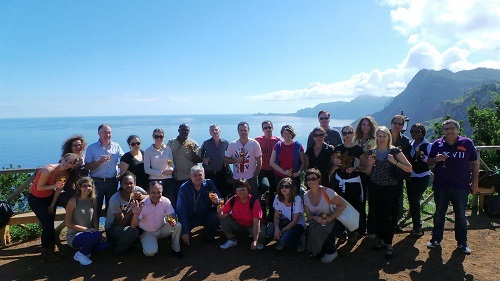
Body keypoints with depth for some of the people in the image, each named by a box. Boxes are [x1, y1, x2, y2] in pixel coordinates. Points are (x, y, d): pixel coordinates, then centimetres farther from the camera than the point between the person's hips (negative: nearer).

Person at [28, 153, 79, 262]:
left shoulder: (66, 174, -11)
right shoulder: (49, 170, -32)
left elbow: (59, 189, -2)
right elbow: (39, 187, -23)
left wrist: (52, 205, 0)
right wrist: (54, 185, -34)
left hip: (49, 197, 6)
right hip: (36, 198, -6)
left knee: (50, 225, 13)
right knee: (47, 225, -5)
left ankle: (51, 250, 29)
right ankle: (45, 254, 12)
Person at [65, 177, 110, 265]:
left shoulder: (93, 201, 3)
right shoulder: (73, 201, -12)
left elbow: (95, 219, 5)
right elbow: (68, 223, -12)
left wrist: (97, 231, -11)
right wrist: (85, 229, -20)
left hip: (89, 234, 5)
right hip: (74, 236, -5)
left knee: (105, 245, -20)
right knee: (97, 235, -32)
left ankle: (86, 250, 9)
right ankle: (80, 254, -5)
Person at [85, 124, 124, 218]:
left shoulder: (116, 146, 5)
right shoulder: (91, 148, 1)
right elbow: (87, 166, -3)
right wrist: (100, 161, -17)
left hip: (112, 182, 2)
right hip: (97, 182, -1)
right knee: (96, 208, 6)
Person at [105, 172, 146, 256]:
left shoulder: (135, 190, -16)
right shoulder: (115, 200, -28)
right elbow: (122, 223, -24)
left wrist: (142, 196, -34)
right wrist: (132, 209, -37)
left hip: (127, 222, 6)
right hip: (112, 227, -6)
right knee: (133, 232, -33)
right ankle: (118, 252, -5)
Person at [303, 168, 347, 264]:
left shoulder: (327, 191, -17)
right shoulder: (306, 195, -1)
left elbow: (342, 204, -16)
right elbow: (308, 214, 2)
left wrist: (329, 218, -22)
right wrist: (316, 218, -21)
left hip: (334, 223, -4)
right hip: (317, 223, 5)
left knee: (317, 231, -35)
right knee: (316, 254, -12)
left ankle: (332, 252, -5)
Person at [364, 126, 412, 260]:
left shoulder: (394, 151, -5)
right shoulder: (373, 151, 6)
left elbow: (409, 168, -9)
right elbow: (368, 173, 10)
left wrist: (395, 162, -21)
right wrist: (370, 163, -9)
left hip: (390, 189, -4)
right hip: (375, 188, 4)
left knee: (386, 216, -6)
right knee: (378, 216, 9)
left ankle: (389, 245, 8)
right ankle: (382, 241, 25)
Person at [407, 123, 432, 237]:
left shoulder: (427, 145, -8)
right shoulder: (410, 144, 9)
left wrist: (422, 156, -28)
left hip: (422, 177, -6)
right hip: (410, 176, 6)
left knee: (414, 200, -9)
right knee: (412, 201, 7)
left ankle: (417, 227, 7)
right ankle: (417, 226, 21)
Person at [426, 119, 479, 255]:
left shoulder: (467, 143, -1)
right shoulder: (437, 144, 2)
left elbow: (474, 163, 3)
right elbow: (429, 162, 9)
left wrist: (475, 182, -1)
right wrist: (436, 159, -14)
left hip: (461, 187, -1)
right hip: (441, 186, 1)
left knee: (461, 216, 10)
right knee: (439, 214, 12)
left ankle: (462, 243, 23)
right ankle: (436, 239, 25)